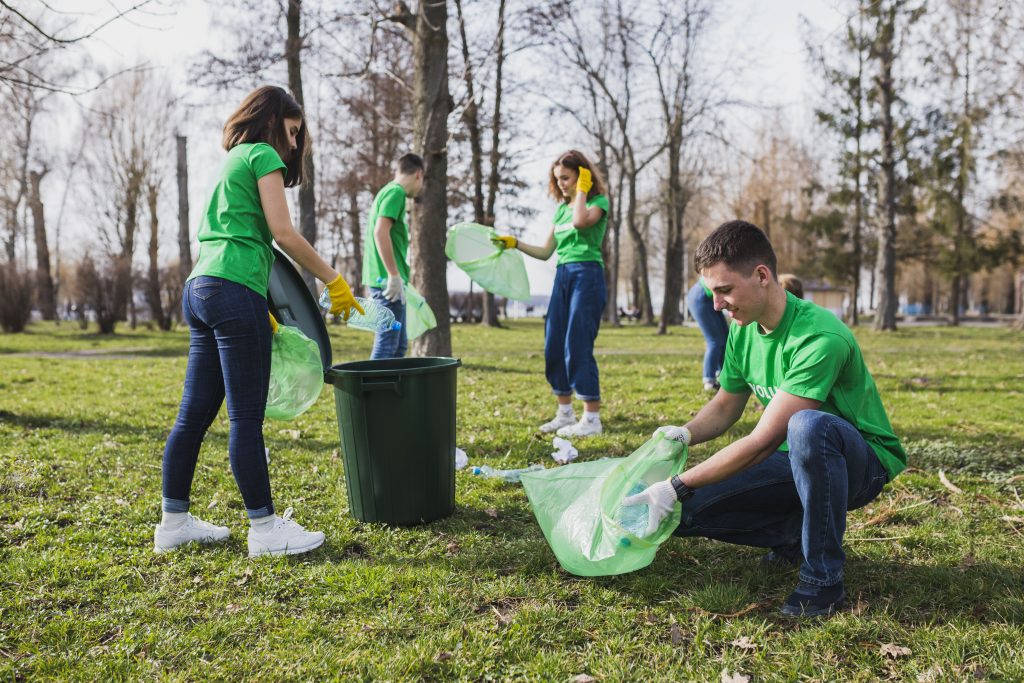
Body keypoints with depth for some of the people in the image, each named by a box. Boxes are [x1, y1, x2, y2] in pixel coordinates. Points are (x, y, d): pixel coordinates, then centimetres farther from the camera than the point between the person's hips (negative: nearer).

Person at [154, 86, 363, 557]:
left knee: (195, 413, 12)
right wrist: (333, 281, -4)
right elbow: (283, 233, -10)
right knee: (246, 417, -5)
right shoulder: (263, 156, 0)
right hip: (234, 293, -9)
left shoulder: (230, 162, 26)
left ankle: (173, 522, 20)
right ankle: (265, 529, 2)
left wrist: (259, 310, 26)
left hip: (199, 289, 9)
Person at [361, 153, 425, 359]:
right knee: (387, 344, -9)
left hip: (385, 280, 10)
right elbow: (380, 231, -21)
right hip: (388, 280, -10)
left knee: (399, 344, 14)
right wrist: (394, 275, -22)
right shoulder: (396, 192, -9)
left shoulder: (389, 191, 20)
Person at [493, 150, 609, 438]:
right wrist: (514, 243, 9)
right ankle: (565, 413, 18)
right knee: (553, 347, 6)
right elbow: (545, 252, 19)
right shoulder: (561, 208, 19)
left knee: (578, 346, -11)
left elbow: (580, 221, -24)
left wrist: (582, 190, -9)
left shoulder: (598, 201, -1)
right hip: (562, 276, 8)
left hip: (587, 276, -7)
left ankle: (592, 419, -5)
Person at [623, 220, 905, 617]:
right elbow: (726, 406, 10)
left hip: (863, 463, -6)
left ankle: (824, 578, -23)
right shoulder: (743, 329, -4)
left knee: (807, 425, -42)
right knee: (685, 512, -10)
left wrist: (678, 487, -28)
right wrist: (685, 433, -12)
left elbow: (763, 442, -30)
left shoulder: (821, 338, -29)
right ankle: (796, 537, 8)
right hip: (796, 460, 7)